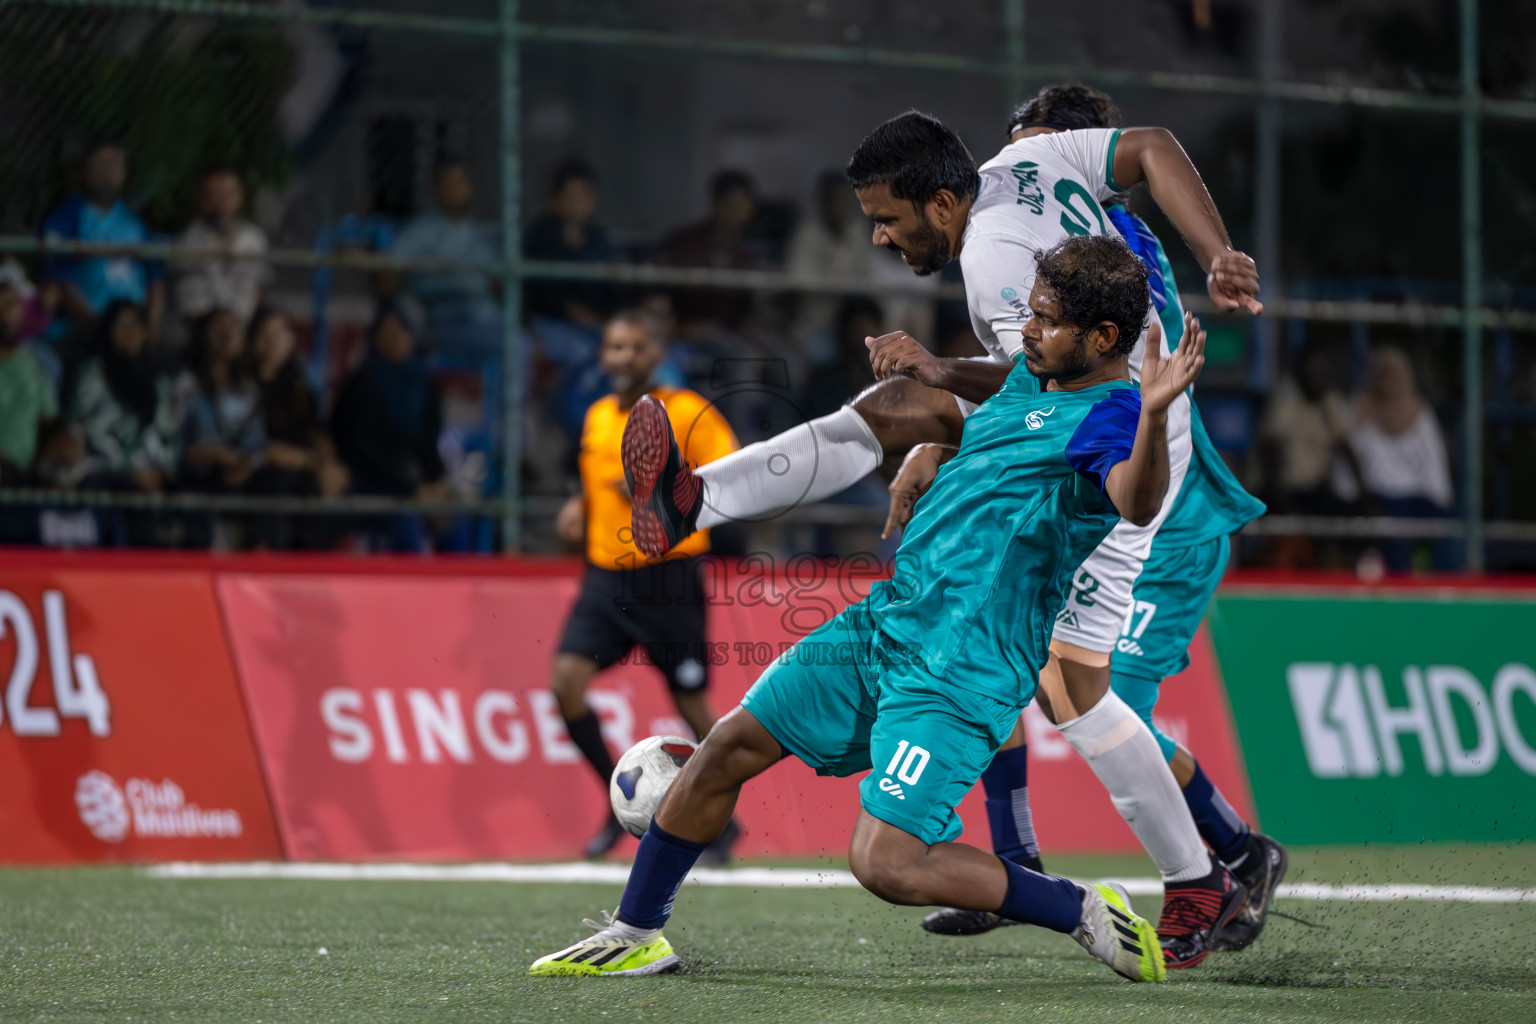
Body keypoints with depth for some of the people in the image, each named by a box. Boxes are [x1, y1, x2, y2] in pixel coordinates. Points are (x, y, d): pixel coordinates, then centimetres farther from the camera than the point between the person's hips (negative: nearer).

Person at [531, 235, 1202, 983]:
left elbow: (1138, 503, -41)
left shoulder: (1112, 415, -17)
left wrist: (1154, 416, -57)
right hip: (883, 620, 9)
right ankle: (636, 935, 26)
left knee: (885, 862, -19)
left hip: (960, 673, -9)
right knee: (730, 747, 10)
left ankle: (1084, 914, -3)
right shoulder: (1031, 377, 11)